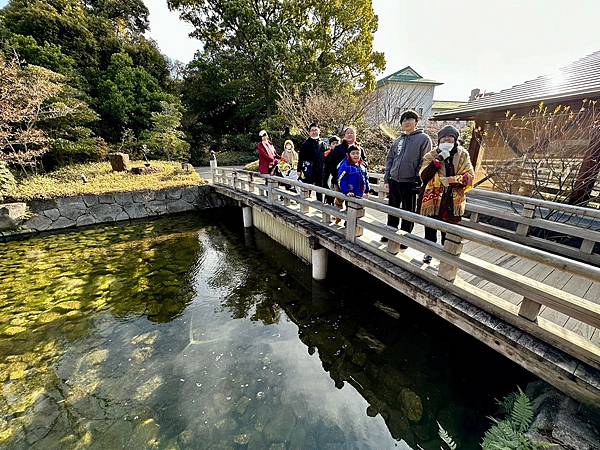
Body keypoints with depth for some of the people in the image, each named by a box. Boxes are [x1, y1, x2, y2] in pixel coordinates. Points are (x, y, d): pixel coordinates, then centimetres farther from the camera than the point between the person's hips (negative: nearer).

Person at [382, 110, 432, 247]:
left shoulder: (424, 139, -2)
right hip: (394, 181, 5)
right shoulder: (398, 141, 14)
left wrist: (418, 181, -15)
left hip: (410, 183, -5)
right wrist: (386, 179, 7)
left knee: (408, 212, 6)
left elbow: (424, 162, -8)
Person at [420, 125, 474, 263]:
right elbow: (424, 176, -15)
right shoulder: (432, 155, -2)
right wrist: (438, 160, -23)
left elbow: (470, 176, -4)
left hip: (453, 201, 1)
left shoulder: (463, 155, 1)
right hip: (433, 200, 0)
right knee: (430, 229, 12)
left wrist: (452, 180, -20)